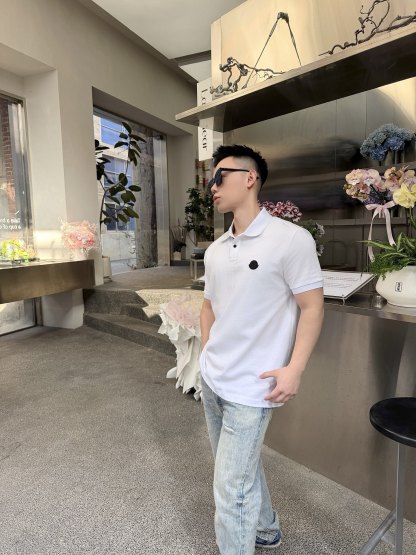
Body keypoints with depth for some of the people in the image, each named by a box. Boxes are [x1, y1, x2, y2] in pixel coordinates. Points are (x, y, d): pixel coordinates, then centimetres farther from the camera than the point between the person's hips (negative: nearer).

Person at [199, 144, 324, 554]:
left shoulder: (291, 239, -14)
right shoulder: (214, 250, 6)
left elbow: (312, 307, -12)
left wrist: (294, 369, -17)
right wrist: (208, 356, 12)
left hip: (249, 388, -7)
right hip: (211, 379, 8)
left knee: (231, 488, 2)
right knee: (241, 467, 25)